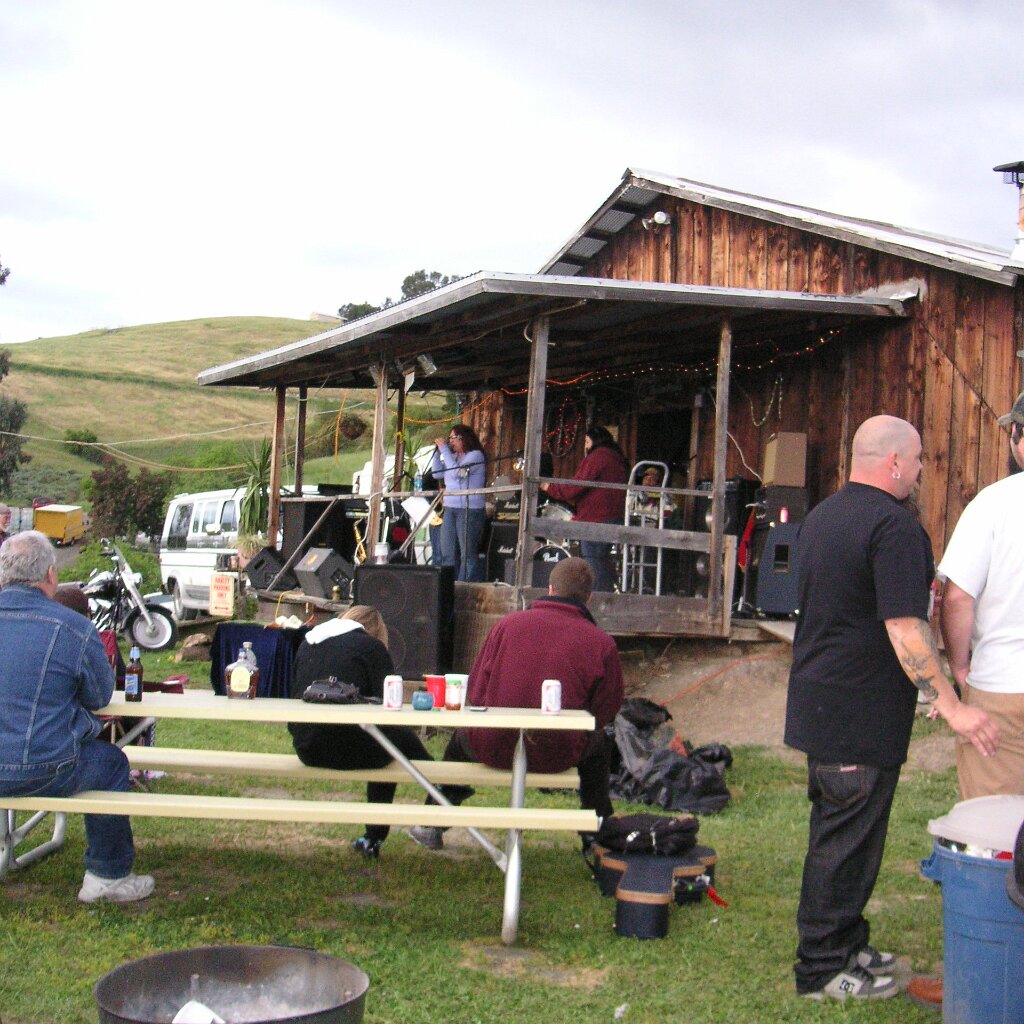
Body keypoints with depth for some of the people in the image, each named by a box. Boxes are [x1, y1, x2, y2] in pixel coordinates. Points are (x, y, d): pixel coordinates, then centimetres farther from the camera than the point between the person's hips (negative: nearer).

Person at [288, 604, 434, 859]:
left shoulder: (307, 643, 17)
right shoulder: (371, 646, 0)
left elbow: (294, 695, 22)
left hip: (306, 751, 6)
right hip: (350, 748, -6)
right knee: (402, 737, 21)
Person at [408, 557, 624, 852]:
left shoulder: (508, 624, -1)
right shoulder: (601, 642, -5)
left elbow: (474, 693, 2)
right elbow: (608, 708, 2)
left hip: (491, 749, 1)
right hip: (558, 755, -1)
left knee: (461, 736, 35)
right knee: (599, 742, 32)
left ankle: (431, 825, 44)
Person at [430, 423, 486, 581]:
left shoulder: (475, 455, -6)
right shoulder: (453, 456, 17)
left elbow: (457, 472, -18)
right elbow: (437, 473, 17)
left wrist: (444, 449, -13)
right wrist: (437, 452, 8)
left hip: (469, 510, -8)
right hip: (450, 509, 8)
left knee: (467, 553, -6)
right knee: (448, 553, 8)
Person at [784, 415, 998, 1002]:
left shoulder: (822, 517, 12)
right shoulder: (894, 525, -19)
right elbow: (904, 631, -25)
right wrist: (951, 706, -22)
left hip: (817, 705, 10)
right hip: (863, 717, -10)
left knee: (836, 830, 19)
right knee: (847, 840, 0)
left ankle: (845, 944, 32)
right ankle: (824, 970, 10)